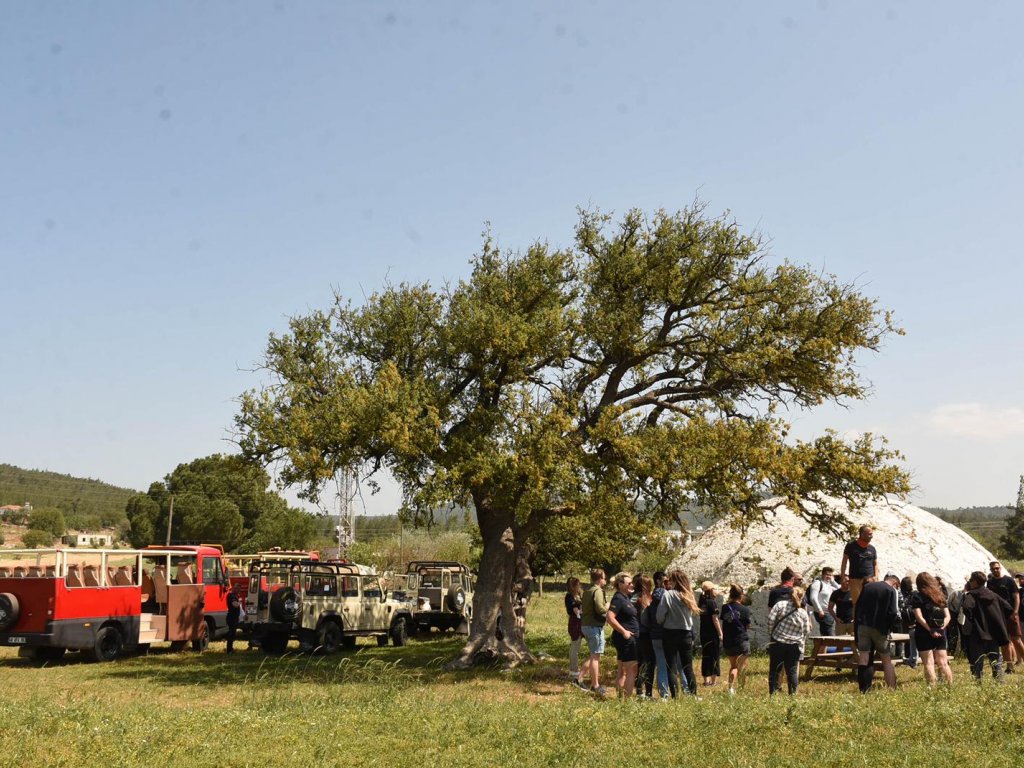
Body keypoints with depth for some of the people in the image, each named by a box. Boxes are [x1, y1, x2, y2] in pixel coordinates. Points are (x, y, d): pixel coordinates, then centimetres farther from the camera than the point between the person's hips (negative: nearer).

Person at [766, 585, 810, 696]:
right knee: (792, 671, 9)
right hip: (794, 645, 1)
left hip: (777, 642, 0)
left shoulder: (780, 604, -5)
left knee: (774, 669, 8)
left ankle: (772, 694, 9)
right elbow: (806, 632, 3)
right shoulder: (803, 613, 0)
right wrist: (801, 641, 20)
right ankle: (793, 694, 10)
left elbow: (770, 619, -11)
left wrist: (770, 634, 1)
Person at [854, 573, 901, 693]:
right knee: (887, 660, 8)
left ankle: (864, 690, -1)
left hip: (862, 626, 4)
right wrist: (896, 622, 7)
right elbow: (893, 613, -14)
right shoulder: (891, 590, -4)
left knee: (864, 659, 2)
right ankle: (892, 690, 9)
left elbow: (857, 607, 12)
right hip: (880, 628, -4)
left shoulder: (867, 587, 12)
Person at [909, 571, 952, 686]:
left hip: (924, 633, -4)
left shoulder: (917, 596, -2)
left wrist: (930, 630, -14)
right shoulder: (940, 596, 14)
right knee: (943, 663, 8)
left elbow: (919, 616, -12)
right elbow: (947, 616, 8)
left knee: (929, 664, -4)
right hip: (940, 634, 4)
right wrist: (941, 628, -3)